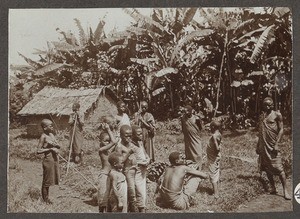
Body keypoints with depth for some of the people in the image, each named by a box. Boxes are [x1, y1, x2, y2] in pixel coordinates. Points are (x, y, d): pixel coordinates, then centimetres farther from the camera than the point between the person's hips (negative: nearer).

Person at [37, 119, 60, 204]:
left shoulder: (51, 135, 9)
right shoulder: (43, 137, -12)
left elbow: (59, 146, 14)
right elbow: (38, 151, -16)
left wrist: (55, 145, -8)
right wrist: (50, 149, -20)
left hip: (54, 159, 8)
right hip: (48, 160, -7)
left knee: (50, 180, 15)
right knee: (46, 181, 4)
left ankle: (47, 197, 27)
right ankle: (45, 199, 15)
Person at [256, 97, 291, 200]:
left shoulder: (277, 114, -3)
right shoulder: (261, 116, 12)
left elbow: (281, 129, -6)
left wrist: (276, 144, -14)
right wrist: (258, 146, 16)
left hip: (272, 145, -6)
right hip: (263, 145, 6)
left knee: (279, 168, -8)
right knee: (267, 168, 9)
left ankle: (285, 191, -2)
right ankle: (273, 188, 20)